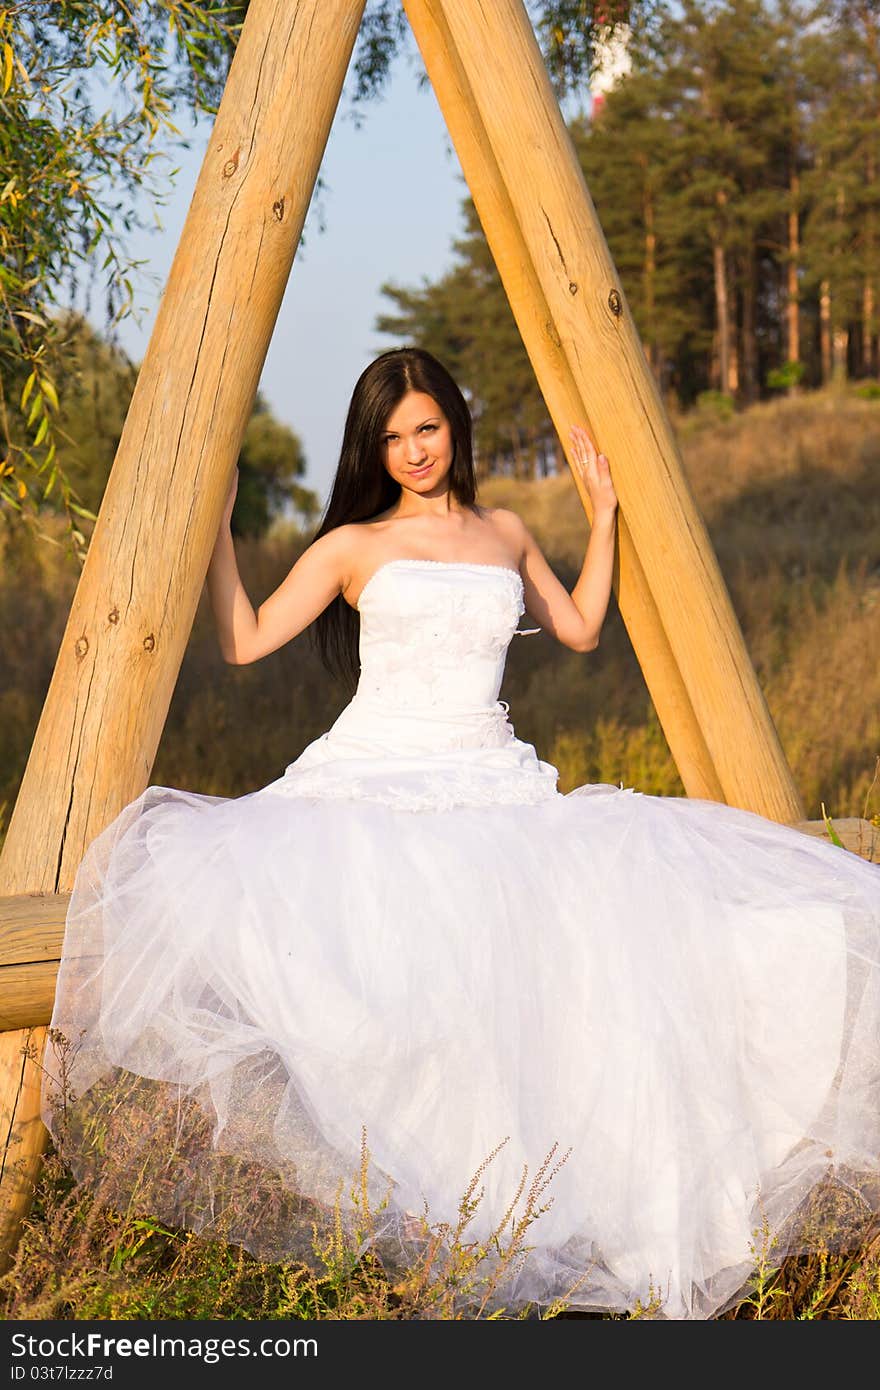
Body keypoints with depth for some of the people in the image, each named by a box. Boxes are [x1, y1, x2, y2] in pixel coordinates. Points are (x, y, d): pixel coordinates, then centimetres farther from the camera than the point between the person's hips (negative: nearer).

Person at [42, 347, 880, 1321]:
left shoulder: (506, 535, 19)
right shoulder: (352, 546, 9)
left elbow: (579, 629, 31)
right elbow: (244, 640, 4)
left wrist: (603, 514, 26)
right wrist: (216, 522, 2)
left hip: (493, 791, 2)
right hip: (375, 784, -2)